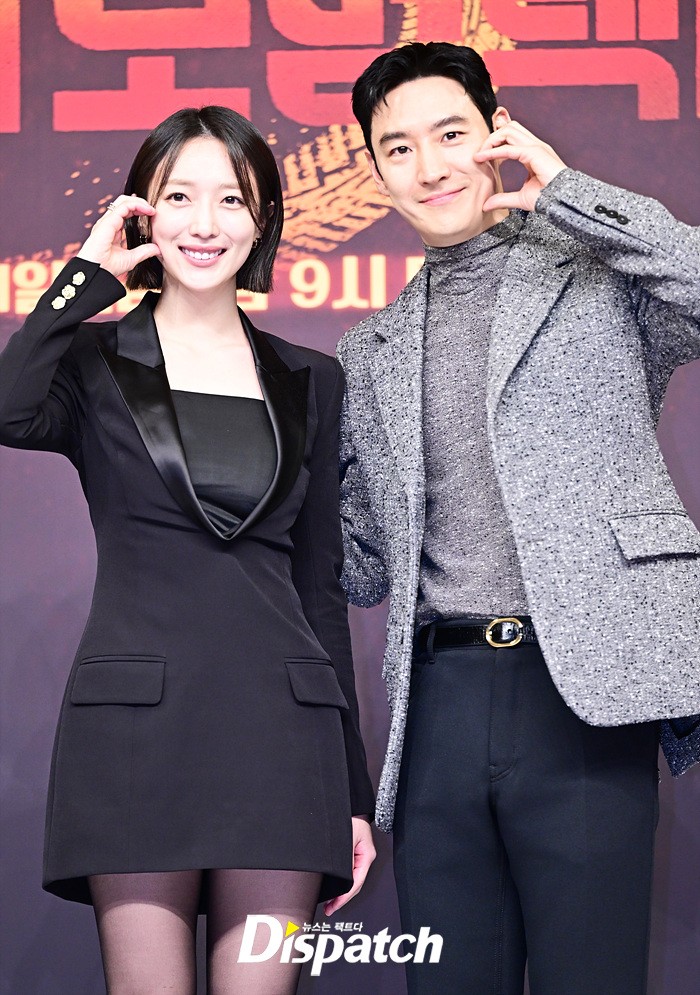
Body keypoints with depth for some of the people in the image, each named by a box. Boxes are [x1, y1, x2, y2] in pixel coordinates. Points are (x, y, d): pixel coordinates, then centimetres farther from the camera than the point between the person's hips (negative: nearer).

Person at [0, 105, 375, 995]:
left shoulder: (309, 381, 15)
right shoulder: (95, 363, 7)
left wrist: (354, 791, 13)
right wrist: (90, 275, -5)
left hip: (280, 722, 2)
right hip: (136, 722, -2)